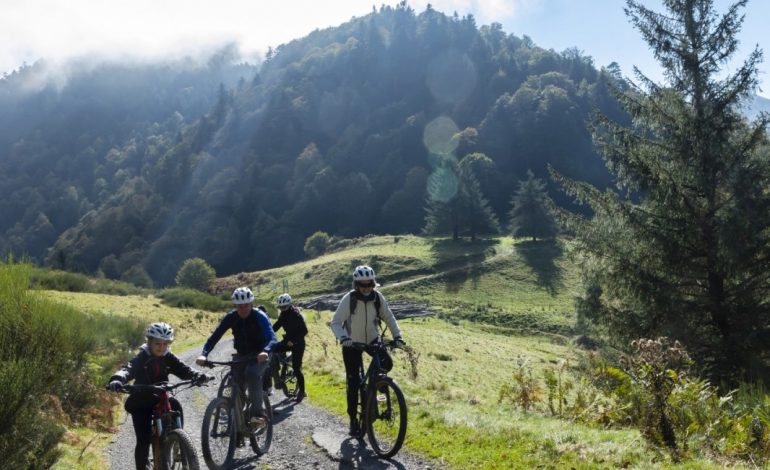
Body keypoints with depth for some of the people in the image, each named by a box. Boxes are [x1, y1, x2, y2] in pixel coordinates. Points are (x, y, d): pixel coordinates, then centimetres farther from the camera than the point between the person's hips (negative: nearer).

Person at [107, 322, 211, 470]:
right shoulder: (141, 358, -17)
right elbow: (128, 369, -35)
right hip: (141, 402, -2)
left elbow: (185, 370, -18)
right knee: (144, 439, -9)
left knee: (175, 405, -27)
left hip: (161, 399, 3)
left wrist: (200, 377, -40)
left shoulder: (168, 358, -7)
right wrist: (117, 379, -58)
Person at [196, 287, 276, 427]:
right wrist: (204, 354, -34)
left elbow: (272, 338, -32)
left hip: (259, 355, -4)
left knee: (252, 373, -33)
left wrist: (265, 351, -54)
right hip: (241, 354, 4)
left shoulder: (260, 316, -21)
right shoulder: (231, 317, -11)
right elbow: (215, 336, -17)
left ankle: (258, 413, -29)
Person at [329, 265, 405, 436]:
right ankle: (353, 419, 14)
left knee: (387, 362, -23)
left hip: (372, 339, 3)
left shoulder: (378, 297, -13)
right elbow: (335, 322, -25)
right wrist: (343, 337, -43)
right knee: (353, 383, -1)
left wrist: (397, 335, -15)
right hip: (352, 343, -2)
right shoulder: (349, 299, -22)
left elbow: (388, 317, -2)